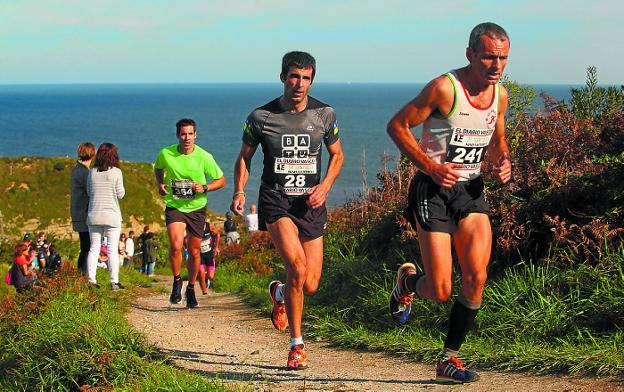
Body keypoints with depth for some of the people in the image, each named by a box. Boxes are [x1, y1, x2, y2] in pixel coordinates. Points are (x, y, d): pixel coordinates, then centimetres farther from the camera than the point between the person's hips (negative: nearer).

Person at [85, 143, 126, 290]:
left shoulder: (92, 172, 2)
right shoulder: (116, 172, -7)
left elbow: (88, 192, 9)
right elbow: (120, 194, -5)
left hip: (94, 215, 3)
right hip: (112, 214, -3)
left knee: (94, 248, 9)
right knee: (112, 249, 0)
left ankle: (91, 279, 5)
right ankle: (114, 281, -1)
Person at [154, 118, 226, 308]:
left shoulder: (204, 157, -12)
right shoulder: (165, 154, -10)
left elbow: (221, 180, -1)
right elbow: (158, 168, 15)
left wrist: (204, 188, -18)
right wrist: (160, 184, -3)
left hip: (196, 208, 1)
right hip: (174, 206, -1)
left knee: (194, 252, 8)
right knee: (175, 246, -22)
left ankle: (191, 289, 30)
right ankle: (177, 281, 3)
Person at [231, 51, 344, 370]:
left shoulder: (324, 114, 2)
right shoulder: (261, 116, -3)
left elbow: (337, 155, 14)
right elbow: (244, 157, 10)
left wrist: (325, 186, -4)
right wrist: (239, 191, -5)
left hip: (311, 203, 3)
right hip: (276, 202, -3)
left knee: (310, 286, 0)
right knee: (297, 267, -25)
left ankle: (279, 293, 40)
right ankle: (296, 345, -9)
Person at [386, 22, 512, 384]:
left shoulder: (500, 95, 5)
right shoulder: (444, 88, -16)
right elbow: (397, 126, -11)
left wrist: (504, 161, 0)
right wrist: (431, 167, -19)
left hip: (471, 190, 6)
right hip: (433, 191, -6)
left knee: (476, 278, -8)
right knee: (440, 292, -8)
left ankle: (449, 359, 7)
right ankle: (408, 281, 29)